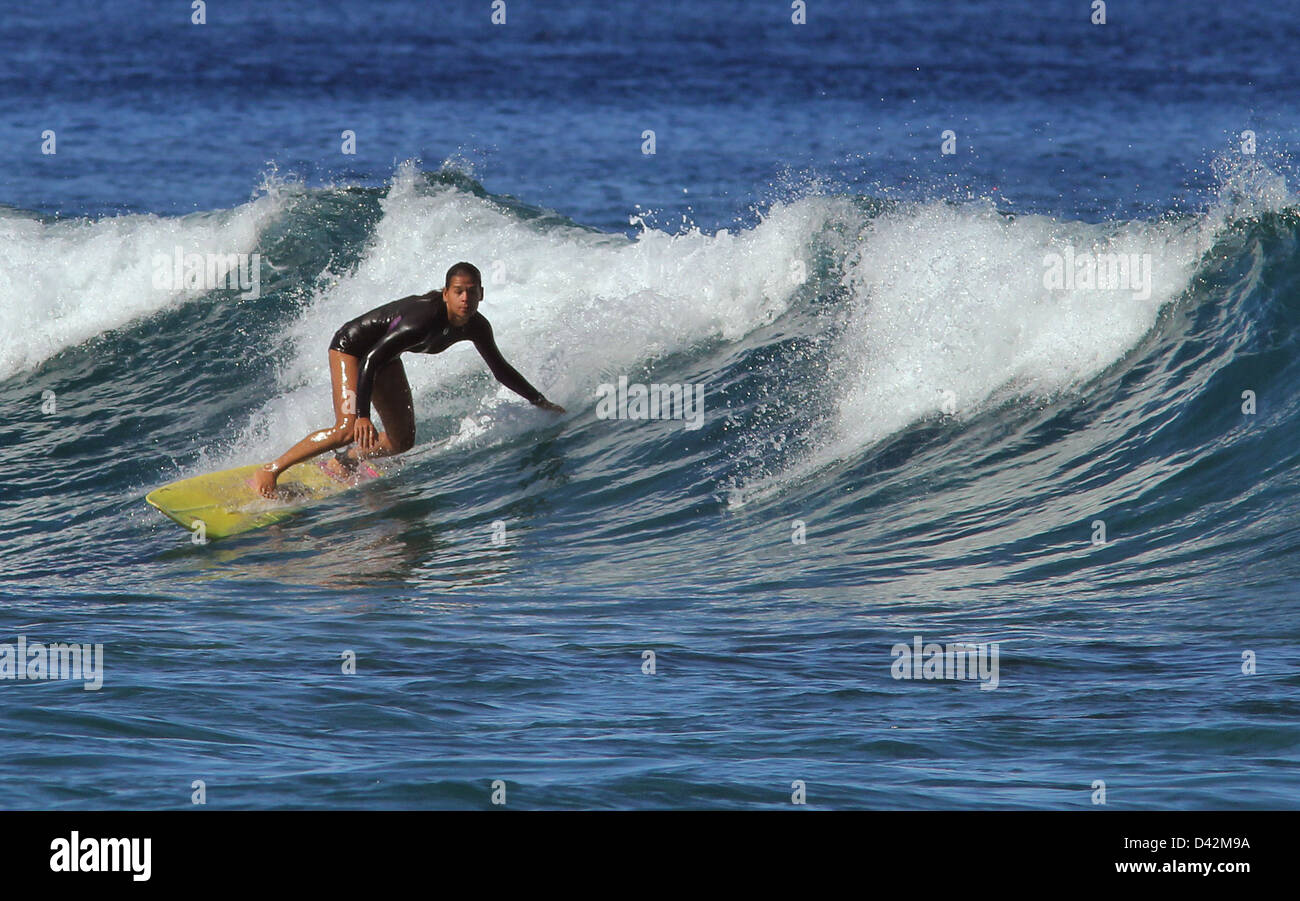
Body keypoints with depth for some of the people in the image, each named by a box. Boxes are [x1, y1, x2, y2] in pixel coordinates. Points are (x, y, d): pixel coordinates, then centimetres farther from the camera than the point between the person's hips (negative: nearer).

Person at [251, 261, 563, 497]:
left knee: (402, 441, 6)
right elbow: (370, 361, -39)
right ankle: (268, 472, -17)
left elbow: (501, 370, 4)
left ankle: (342, 464, 31)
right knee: (348, 429, -24)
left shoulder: (476, 327, -14)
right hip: (351, 345, -8)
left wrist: (541, 402, 8)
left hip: (384, 353, 8)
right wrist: (362, 415, -45)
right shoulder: (424, 320, -37)